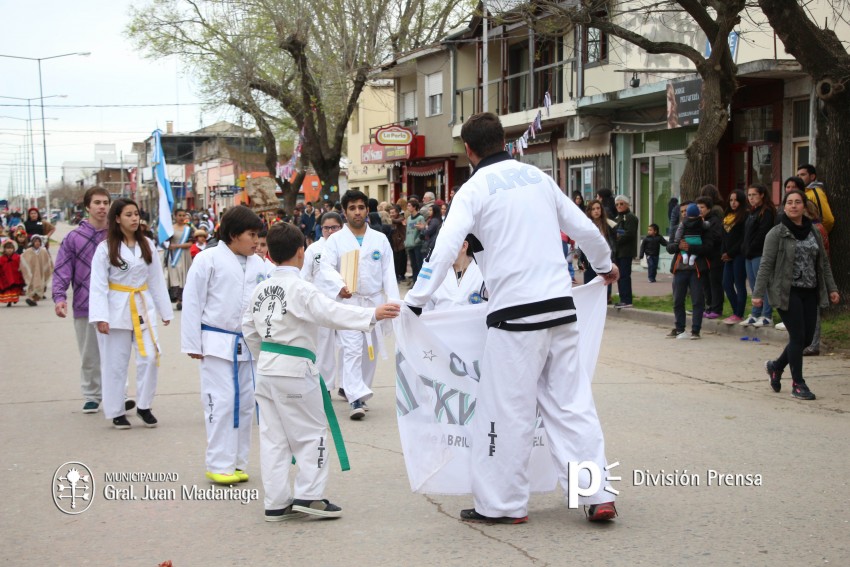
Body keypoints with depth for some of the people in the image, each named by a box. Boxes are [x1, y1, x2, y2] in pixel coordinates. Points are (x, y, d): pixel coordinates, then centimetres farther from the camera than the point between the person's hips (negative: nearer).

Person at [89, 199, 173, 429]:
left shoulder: (147, 245, 7)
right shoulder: (106, 248, -5)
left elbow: (156, 280, 12)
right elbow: (98, 285, -8)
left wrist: (165, 310, 12)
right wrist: (100, 317, -16)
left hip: (143, 308, 3)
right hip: (117, 311, -3)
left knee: (149, 358, -5)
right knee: (116, 363, 4)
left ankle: (144, 406, 12)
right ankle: (116, 412, 16)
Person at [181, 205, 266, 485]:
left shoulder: (257, 264, 7)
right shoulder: (208, 259, -9)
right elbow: (192, 302, -8)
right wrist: (193, 344, -8)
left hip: (248, 343, 5)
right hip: (217, 343, -5)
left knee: (244, 402, 9)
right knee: (221, 402, -5)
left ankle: (237, 462, 20)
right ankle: (219, 464, 4)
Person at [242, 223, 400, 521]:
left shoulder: (262, 290, 9)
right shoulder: (300, 289, -15)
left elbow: (249, 328, 17)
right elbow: (331, 312, -27)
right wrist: (373, 314, -33)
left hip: (266, 369, 8)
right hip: (295, 370, -8)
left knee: (273, 436, 10)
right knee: (312, 432, 4)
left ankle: (276, 502, 14)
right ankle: (308, 495, 3)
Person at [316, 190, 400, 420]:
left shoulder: (380, 239, 9)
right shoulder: (335, 240, 1)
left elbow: (388, 272, 6)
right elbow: (327, 267, -11)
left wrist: (394, 300, -4)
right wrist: (340, 286, -30)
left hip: (374, 302, 3)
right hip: (347, 302, -3)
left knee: (370, 350, 10)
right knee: (352, 350, -13)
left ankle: (360, 392, 24)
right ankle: (356, 399, -17)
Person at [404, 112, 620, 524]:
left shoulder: (475, 188, -4)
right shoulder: (537, 177, 11)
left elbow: (445, 250, -15)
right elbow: (583, 228, 17)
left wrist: (414, 301, -10)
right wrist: (604, 265, 34)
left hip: (516, 314, -5)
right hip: (561, 305, 5)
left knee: (507, 410, 4)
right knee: (572, 402, 11)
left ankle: (501, 504, 11)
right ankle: (597, 495, 9)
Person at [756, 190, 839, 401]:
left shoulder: (814, 233, 11)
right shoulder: (777, 233, -5)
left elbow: (823, 263, 16)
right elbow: (766, 265, -8)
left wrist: (831, 288, 11)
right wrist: (758, 293, -13)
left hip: (809, 292, 6)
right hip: (787, 292, -6)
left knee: (807, 337, 6)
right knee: (798, 336, -7)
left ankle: (776, 366, 30)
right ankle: (797, 383, 5)